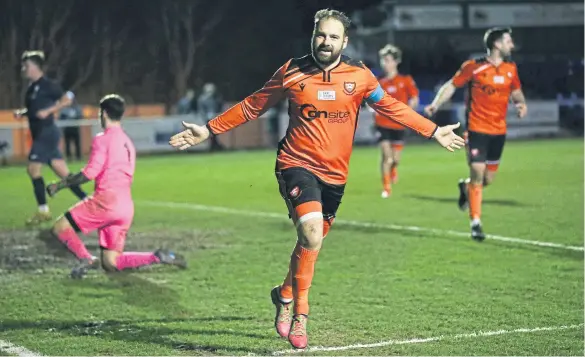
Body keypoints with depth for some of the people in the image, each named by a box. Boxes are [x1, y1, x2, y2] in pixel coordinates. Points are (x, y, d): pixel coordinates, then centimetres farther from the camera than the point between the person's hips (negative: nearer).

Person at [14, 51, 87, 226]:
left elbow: (67, 100, -12)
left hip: (47, 133, -9)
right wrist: (22, 113, 8)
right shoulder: (32, 87, 16)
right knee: (63, 173, 6)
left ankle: (43, 211, -4)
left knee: (33, 169, -10)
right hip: (40, 134, 9)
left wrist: (47, 111, -21)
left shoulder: (47, 85, -10)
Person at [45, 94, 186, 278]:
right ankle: (158, 257, -5)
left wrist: (60, 185, -6)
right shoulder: (128, 142, 22)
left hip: (106, 200, -8)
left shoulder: (103, 139, -3)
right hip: (126, 206, 8)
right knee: (110, 264, 9)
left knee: (59, 227, 1)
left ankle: (86, 259, -17)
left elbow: (90, 172, -13)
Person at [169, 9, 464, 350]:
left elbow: (393, 107, 13)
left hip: (335, 175, 3)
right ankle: (300, 313, -11)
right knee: (312, 234, -24)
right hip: (298, 165, -3)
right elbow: (253, 106, 9)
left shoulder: (360, 76, 0)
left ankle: (285, 294, 43)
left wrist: (434, 131, 13)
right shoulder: (292, 72, -2)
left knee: (312, 242, 14)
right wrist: (209, 130, 8)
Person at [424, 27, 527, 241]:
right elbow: (452, 85, -1)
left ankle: (466, 187, 43)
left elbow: (516, 91, 20)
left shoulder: (510, 69, 6)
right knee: (477, 173, -11)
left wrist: (521, 103, -3)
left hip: (499, 130, 5)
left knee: (489, 179, 8)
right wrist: (436, 104, -15)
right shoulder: (473, 67, -8)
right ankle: (475, 223, -1)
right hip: (477, 129, -5)